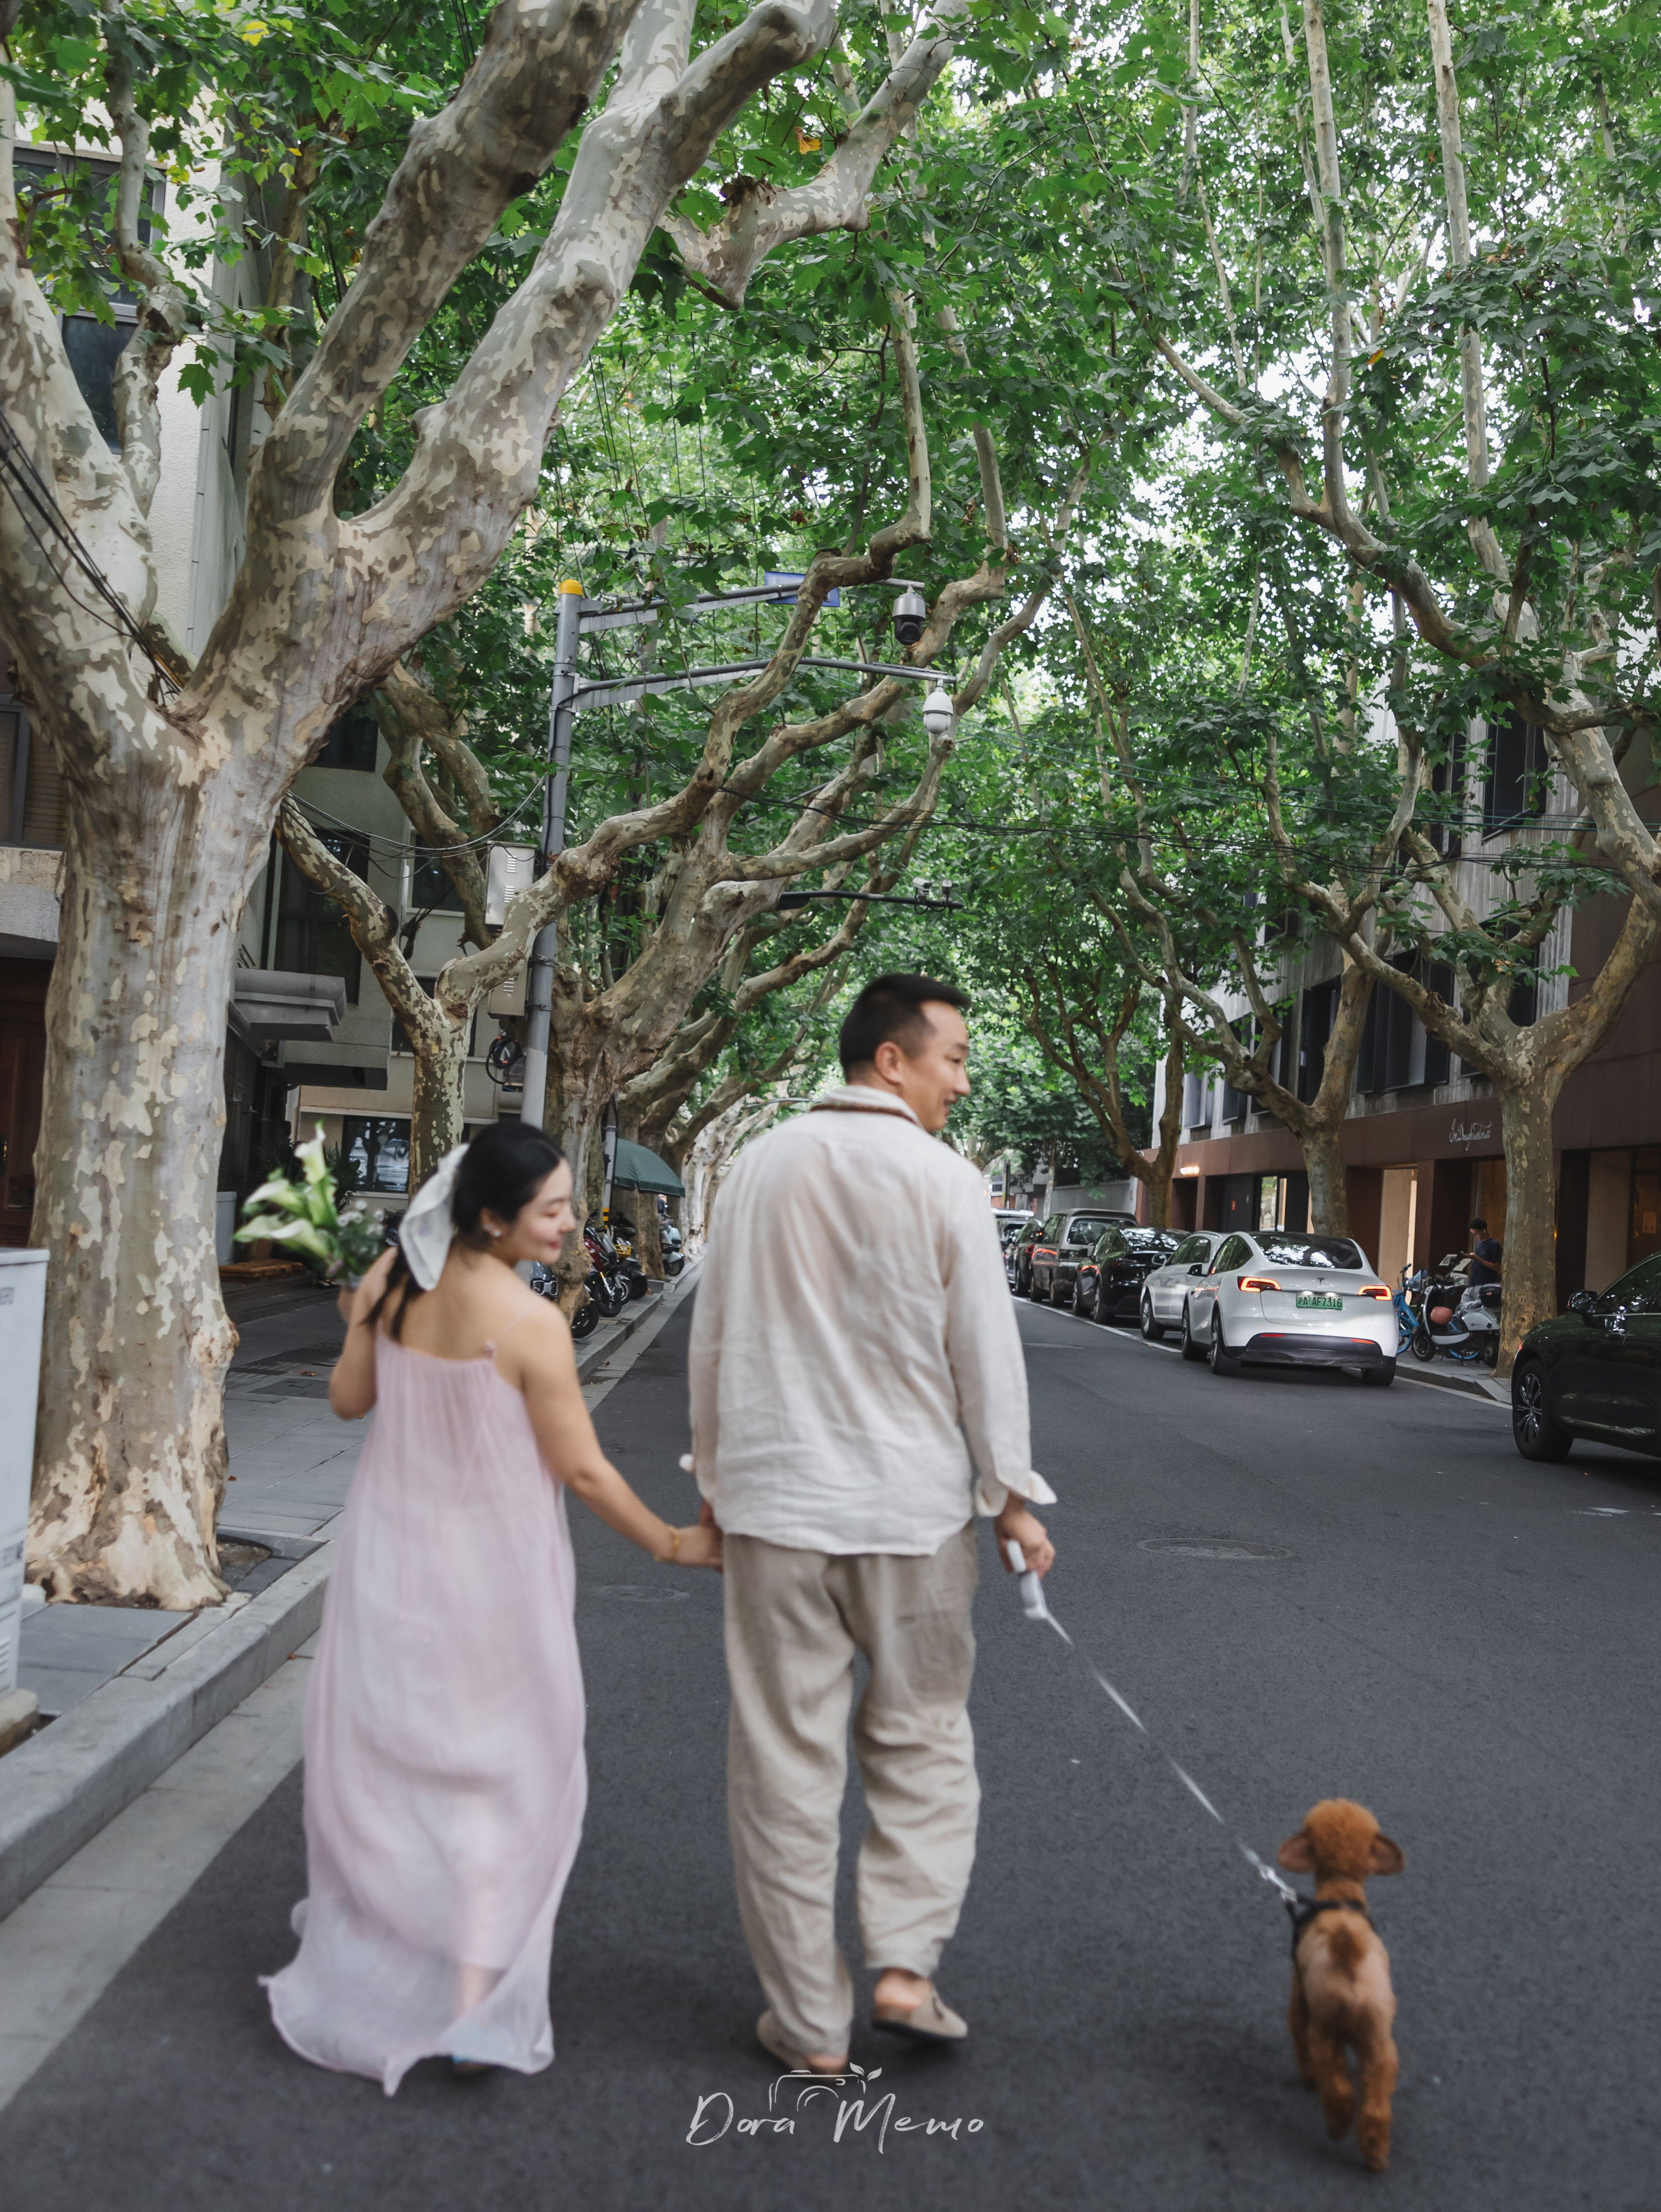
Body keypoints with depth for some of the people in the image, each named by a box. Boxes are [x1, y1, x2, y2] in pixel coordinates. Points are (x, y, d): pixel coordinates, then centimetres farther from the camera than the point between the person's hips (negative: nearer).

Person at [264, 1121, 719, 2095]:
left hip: (389, 1560, 5)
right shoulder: (532, 1322, -21)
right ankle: (476, 2003, 7)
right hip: (489, 1572, -5)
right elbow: (580, 1469, -15)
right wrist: (671, 1542, -2)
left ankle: (365, 1962, 38)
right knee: (503, 1776, 9)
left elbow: (349, 1399, 6)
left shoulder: (392, 1279, -6)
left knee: (379, 1759, 21)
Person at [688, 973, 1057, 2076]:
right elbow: (985, 1349, -6)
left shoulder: (759, 1167, 3)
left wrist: (714, 1478, 19)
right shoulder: (942, 1178, -8)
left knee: (785, 1759, 8)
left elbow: (714, 1338, 9)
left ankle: (809, 2020, 14)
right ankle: (904, 1963, 7)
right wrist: (1011, 1495, 4)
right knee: (922, 1741, 16)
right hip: (913, 1506, -2)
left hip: (775, 1500, 3)